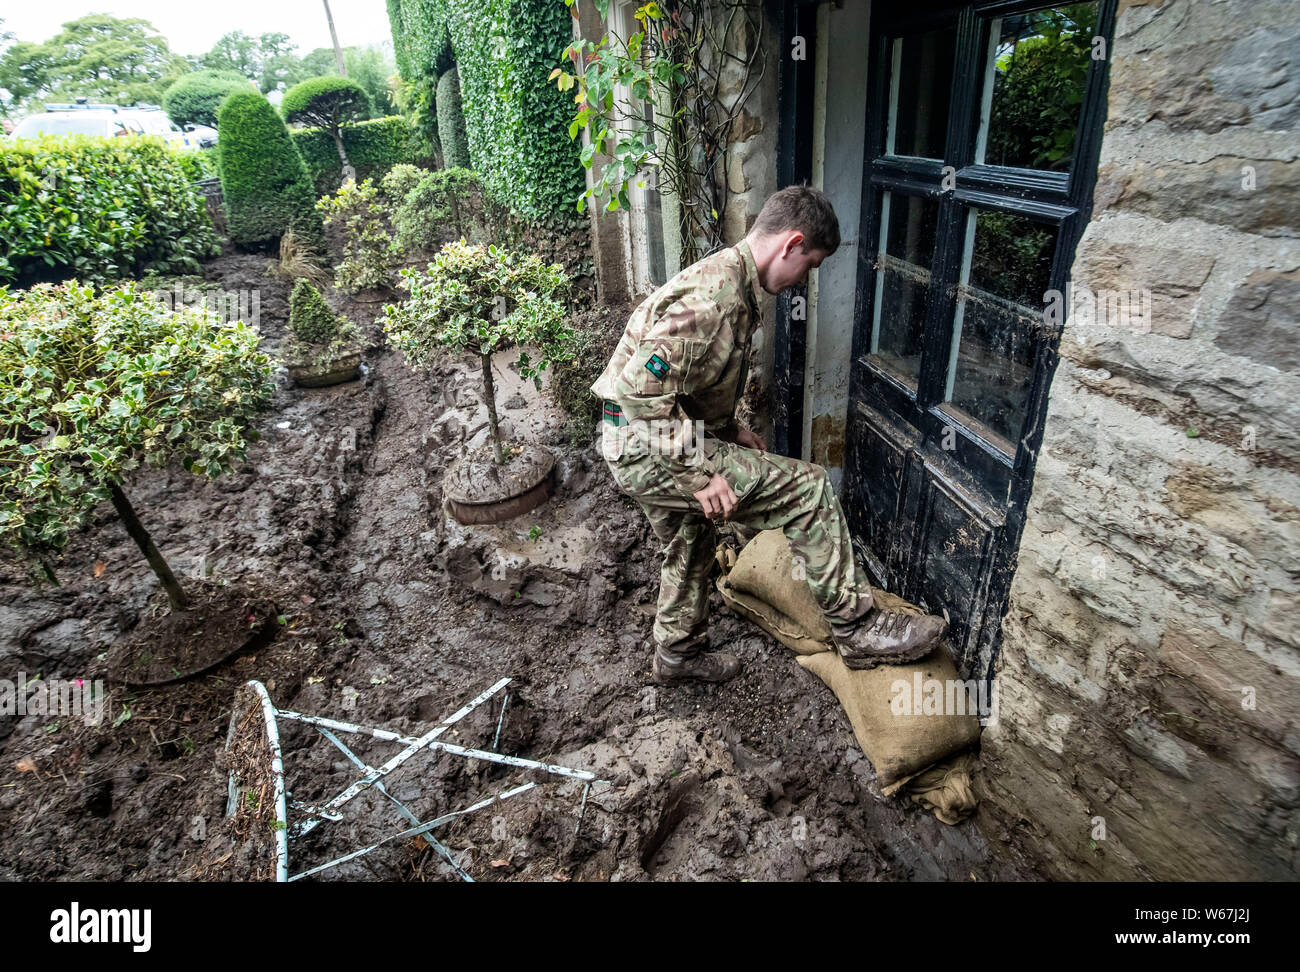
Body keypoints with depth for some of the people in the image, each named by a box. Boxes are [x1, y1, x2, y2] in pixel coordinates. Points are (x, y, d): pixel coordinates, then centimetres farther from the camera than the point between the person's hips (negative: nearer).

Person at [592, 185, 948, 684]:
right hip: (649, 445, -11)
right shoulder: (715, 297, -23)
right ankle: (857, 628, 1)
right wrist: (701, 472, -26)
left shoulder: (730, 281, 11)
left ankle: (677, 652, 46)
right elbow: (642, 387, -29)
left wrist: (731, 430, 17)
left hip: (642, 449, 11)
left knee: (689, 546, 26)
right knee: (806, 488, -11)